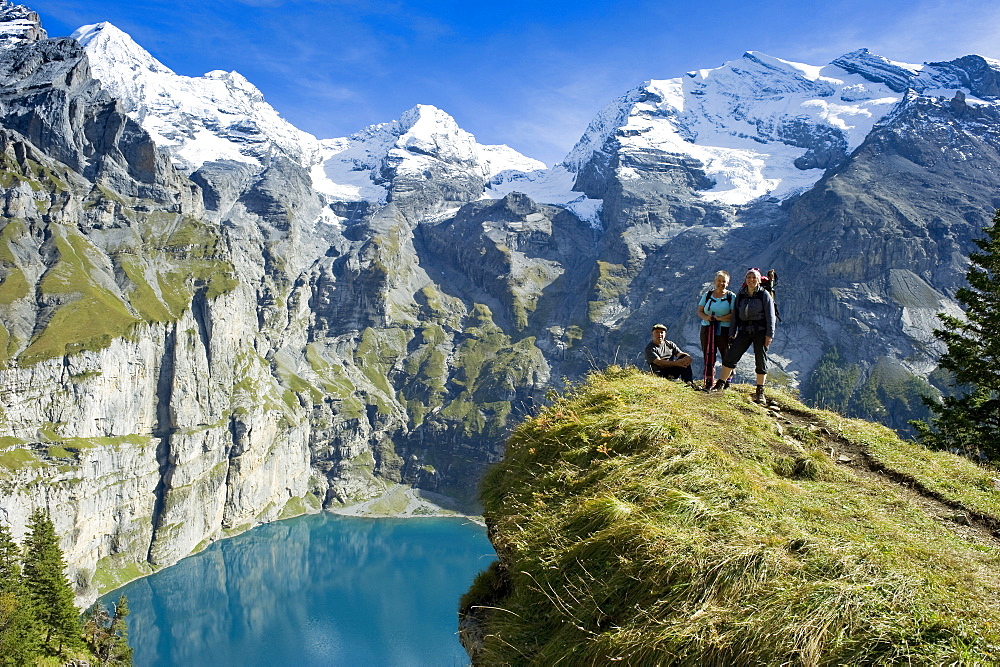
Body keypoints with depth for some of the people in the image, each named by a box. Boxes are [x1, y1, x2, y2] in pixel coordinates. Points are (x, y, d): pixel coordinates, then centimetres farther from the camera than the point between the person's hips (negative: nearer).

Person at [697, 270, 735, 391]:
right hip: (707, 330, 3)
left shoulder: (731, 296, 2)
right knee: (708, 357, 2)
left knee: (727, 357, -1)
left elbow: (734, 315, -9)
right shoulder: (707, 295, 12)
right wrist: (706, 317, -12)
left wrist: (718, 318, -18)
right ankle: (709, 383, 8)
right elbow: (699, 311, 9)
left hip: (724, 331, -3)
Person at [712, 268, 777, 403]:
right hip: (744, 331, 3)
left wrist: (769, 335, -10)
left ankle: (760, 392, 12)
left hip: (760, 331, -3)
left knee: (761, 361, 3)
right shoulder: (740, 295, 9)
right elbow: (735, 315, 12)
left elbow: (770, 315, -4)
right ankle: (720, 384, 5)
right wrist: (732, 333, 8)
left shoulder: (764, 294, -2)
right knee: (730, 357, -3)